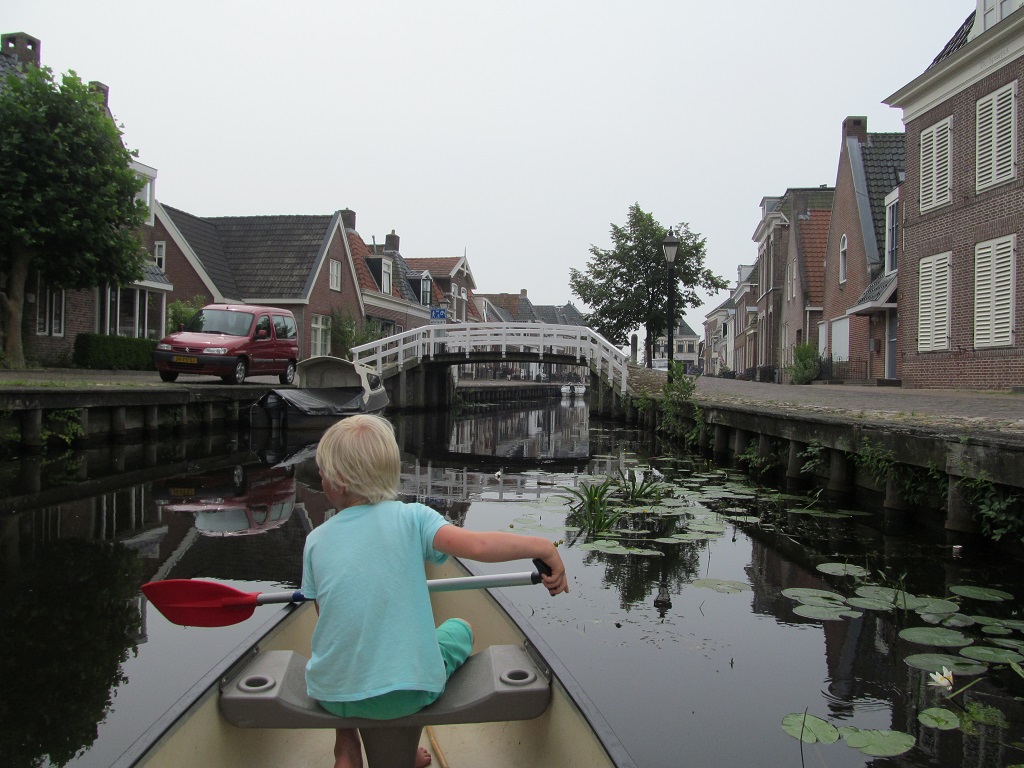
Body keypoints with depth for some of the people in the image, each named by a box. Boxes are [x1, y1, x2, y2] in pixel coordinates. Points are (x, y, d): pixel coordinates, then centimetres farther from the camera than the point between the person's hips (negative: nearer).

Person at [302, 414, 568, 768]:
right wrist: (544, 547, -13)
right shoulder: (410, 517, -11)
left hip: (330, 694, 3)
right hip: (407, 693, -3)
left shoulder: (316, 540, -3)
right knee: (458, 629, 27)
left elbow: (326, 616, 8)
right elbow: (478, 545, -25)